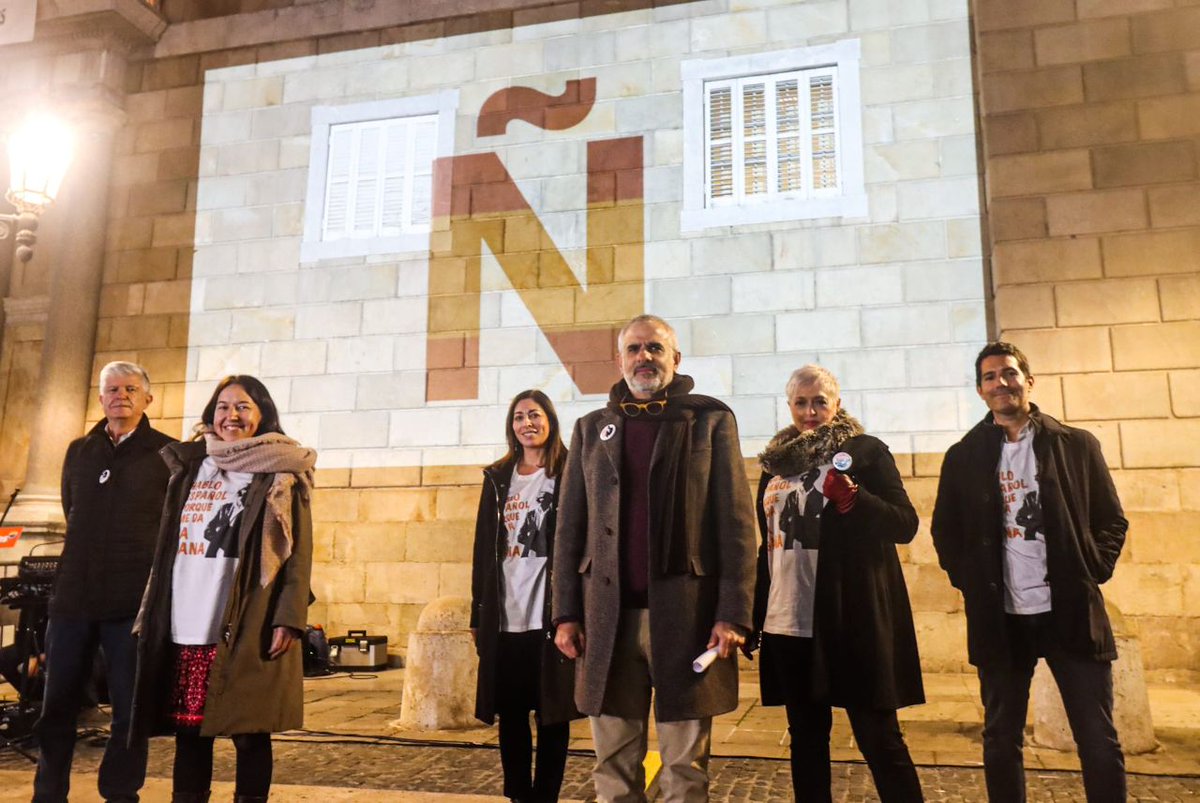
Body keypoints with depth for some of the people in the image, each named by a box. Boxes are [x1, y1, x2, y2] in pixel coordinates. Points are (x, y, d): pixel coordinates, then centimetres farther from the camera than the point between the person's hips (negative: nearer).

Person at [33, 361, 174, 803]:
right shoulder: (79, 451, 12)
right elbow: (73, 514, 23)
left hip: (134, 600, -4)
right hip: (73, 595, 4)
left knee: (129, 707, 3)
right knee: (57, 704, 11)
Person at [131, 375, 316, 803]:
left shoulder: (282, 475, 1)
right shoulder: (190, 467, 15)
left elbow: (298, 553, -5)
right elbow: (167, 550, 18)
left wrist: (288, 618, -14)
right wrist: (150, 615, 14)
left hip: (247, 627, -4)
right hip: (186, 626, 5)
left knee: (248, 732, 1)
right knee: (189, 729, 9)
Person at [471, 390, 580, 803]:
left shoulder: (569, 474, 0)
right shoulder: (498, 478, 11)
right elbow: (483, 548, 11)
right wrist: (478, 614, 9)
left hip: (551, 614, -3)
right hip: (504, 616, 4)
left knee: (551, 710, 4)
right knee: (510, 711, 10)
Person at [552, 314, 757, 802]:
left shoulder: (711, 421, 5)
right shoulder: (591, 429, 13)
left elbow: (736, 524, -2)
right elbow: (570, 528, 11)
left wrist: (733, 614, -9)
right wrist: (566, 613, 4)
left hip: (685, 613, -2)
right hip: (608, 616, 3)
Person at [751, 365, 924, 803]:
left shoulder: (866, 451, -2)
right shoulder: (777, 460, 12)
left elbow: (906, 524, -8)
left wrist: (852, 498, -26)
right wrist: (755, 614, 14)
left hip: (851, 620, -5)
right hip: (788, 622, 5)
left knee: (878, 737, 1)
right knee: (805, 735, 13)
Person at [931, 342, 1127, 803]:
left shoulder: (1078, 445, 4)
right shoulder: (963, 456, 5)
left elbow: (1111, 519, 7)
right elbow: (944, 531, 11)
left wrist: (1092, 572, -5)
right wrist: (968, 581, 0)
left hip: (1071, 612, -1)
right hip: (999, 619, 1)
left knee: (1099, 742, 4)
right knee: (1001, 739, 10)